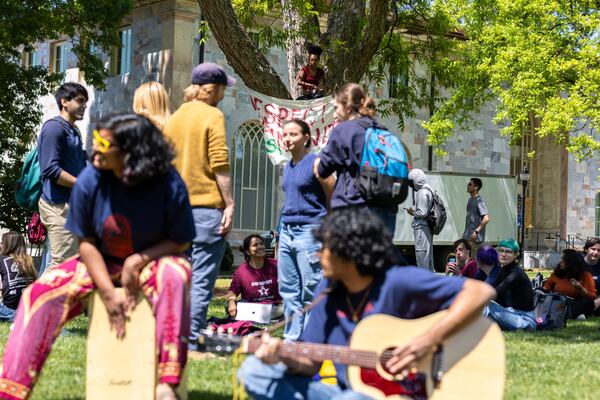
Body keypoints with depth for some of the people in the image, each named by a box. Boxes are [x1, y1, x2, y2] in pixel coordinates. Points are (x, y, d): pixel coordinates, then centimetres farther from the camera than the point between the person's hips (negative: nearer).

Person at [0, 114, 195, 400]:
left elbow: (180, 241, -9)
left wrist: (139, 261, -24)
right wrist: (107, 293, -17)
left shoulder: (168, 184, -20)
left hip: (152, 261, -3)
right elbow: (86, 243, -6)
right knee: (41, 292, -18)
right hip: (100, 263, 3)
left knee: (174, 274, -38)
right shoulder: (90, 181, -14)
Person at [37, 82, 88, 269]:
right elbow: (51, 169, -19)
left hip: (74, 203, 10)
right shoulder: (54, 127, -9)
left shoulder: (74, 131, 19)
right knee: (62, 264, -11)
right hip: (59, 205, -10)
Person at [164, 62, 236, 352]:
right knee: (201, 279, -5)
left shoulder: (174, 118, 13)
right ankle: (190, 341, -7)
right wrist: (229, 204, -10)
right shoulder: (212, 116, -6)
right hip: (207, 207, -7)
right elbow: (220, 164, -12)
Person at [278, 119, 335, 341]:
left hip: (308, 231, -8)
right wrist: (281, 235, 18)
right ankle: (292, 337, 16)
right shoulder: (288, 167, 15)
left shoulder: (315, 163, -7)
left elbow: (333, 199, -7)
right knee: (288, 289, 9)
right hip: (287, 231, 8)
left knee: (311, 290, -6)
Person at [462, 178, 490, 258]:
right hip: (467, 236, 9)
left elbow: (486, 219, -24)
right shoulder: (470, 200, 13)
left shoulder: (479, 201, -15)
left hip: (475, 238, -9)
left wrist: (476, 231, -26)